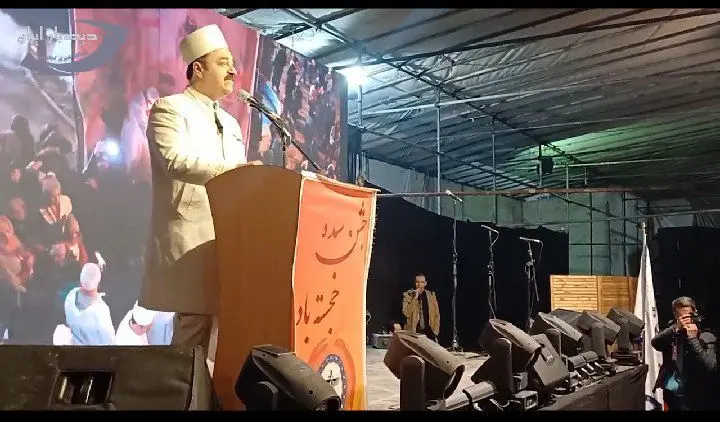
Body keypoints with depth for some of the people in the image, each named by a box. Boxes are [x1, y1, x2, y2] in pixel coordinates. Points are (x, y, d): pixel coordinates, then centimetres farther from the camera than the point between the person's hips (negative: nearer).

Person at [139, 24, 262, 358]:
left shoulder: (230, 123, 23)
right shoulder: (169, 109, -2)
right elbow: (175, 159, -20)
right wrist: (229, 169, -28)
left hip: (227, 238, 8)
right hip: (190, 240, -8)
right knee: (195, 325, -8)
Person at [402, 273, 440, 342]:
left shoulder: (431, 295, 11)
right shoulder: (407, 295, 3)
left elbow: (436, 315, 13)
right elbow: (406, 313, -9)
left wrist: (435, 332, 4)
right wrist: (415, 297, -12)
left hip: (429, 331, 2)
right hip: (413, 332, -2)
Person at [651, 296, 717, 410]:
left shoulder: (706, 337, -6)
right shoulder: (671, 332, 5)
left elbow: (710, 368, -19)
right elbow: (654, 343, -14)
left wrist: (693, 339, -23)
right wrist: (675, 328, -24)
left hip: (693, 397, -3)